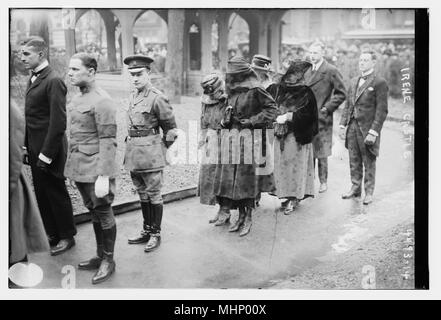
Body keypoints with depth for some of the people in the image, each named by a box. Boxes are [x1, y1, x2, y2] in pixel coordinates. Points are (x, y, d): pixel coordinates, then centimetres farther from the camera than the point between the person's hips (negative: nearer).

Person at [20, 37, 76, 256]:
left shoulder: (53, 81, -16)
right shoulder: (33, 79, 11)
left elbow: (58, 122, -20)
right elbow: (31, 117, 12)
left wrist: (46, 154, -20)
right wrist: (27, 146, 6)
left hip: (49, 149, -8)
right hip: (34, 147, 8)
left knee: (56, 193, 4)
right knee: (42, 194, 15)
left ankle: (67, 237, 19)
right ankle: (52, 234, 29)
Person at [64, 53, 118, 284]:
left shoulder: (102, 101, -16)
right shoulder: (77, 98, 11)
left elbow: (108, 141, -19)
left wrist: (103, 176, -21)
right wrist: (72, 168, 17)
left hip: (96, 169, -8)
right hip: (79, 168, 8)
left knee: (103, 213, 3)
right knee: (93, 212, 17)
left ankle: (108, 261, 16)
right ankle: (100, 256, 29)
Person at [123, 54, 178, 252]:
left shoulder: (157, 98, -14)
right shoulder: (133, 96, 9)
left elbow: (171, 128, -6)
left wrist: (160, 148, -2)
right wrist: (131, 144, 15)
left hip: (150, 153, -8)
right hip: (133, 151, 8)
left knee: (153, 194, 2)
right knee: (142, 194, 16)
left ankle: (156, 234, 12)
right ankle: (146, 230, 27)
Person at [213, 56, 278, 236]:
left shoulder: (255, 90, -12)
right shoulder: (233, 90, 10)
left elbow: (271, 108, -9)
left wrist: (252, 121, -13)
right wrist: (226, 120, 7)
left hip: (249, 137, -7)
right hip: (232, 135, 7)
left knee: (246, 179, -3)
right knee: (231, 178, 6)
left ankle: (248, 219, 8)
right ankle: (241, 216, 18)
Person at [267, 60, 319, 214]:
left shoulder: (306, 93, -4)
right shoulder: (277, 89, 5)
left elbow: (307, 114, -12)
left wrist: (288, 116, -18)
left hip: (298, 136, -4)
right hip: (280, 134, 4)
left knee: (296, 165, -1)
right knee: (281, 165, 6)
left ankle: (294, 197, 7)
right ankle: (288, 195, 16)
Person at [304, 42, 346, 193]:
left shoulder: (331, 71, -6)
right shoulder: (308, 71, 15)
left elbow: (341, 93, -5)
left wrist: (327, 108, -11)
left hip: (321, 118, -5)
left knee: (321, 153, 2)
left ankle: (323, 182, 13)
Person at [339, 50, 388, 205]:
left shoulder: (380, 83, -7)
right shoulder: (354, 81, 14)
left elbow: (382, 110, -11)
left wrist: (373, 131, -16)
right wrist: (343, 124, 9)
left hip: (367, 129, -6)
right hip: (352, 127, 6)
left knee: (369, 163, 4)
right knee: (354, 162, 12)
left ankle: (369, 192, 15)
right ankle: (355, 188, 24)